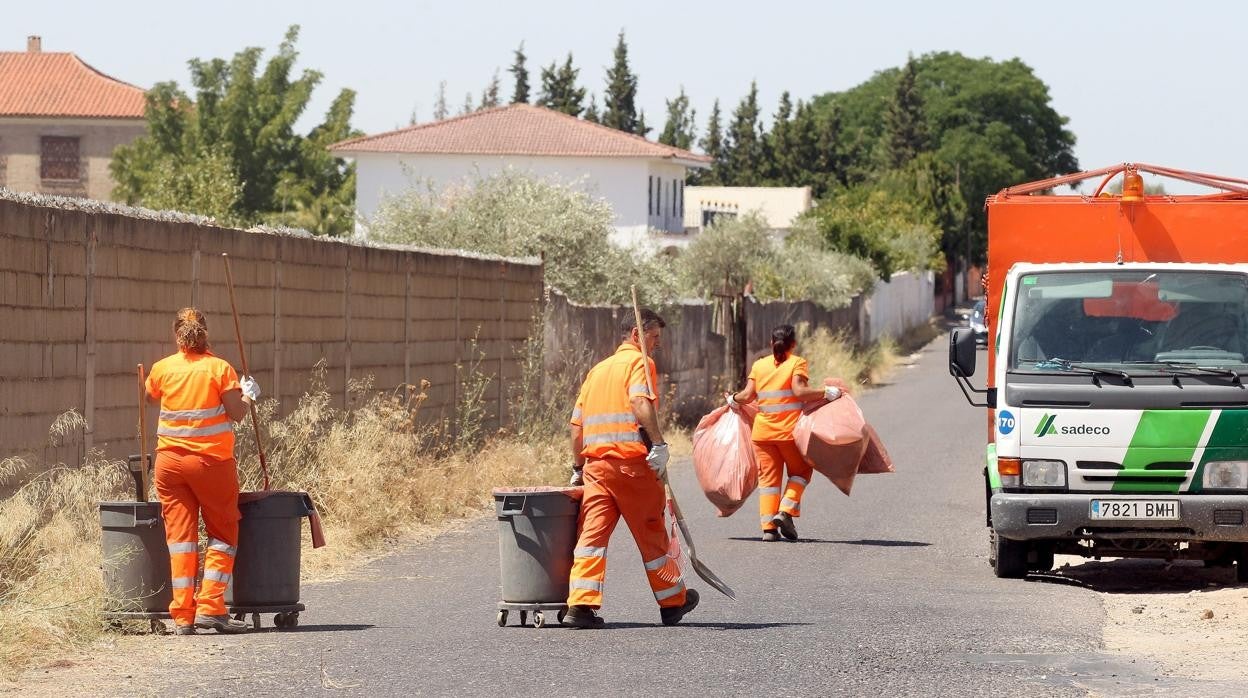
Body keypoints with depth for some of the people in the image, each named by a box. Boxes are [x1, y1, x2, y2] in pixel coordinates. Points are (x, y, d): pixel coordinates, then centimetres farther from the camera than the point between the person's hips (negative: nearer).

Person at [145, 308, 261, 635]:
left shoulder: (162, 369, 2)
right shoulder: (219, 368, -6)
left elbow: (150, 396, 21)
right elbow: (237, 413, -7)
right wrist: (249, 395, 12)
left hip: (170, 459, 2)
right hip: (212, 460, -2)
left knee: (180, 534, 5)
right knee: (223, 533, 9)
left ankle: (183, 616, 1)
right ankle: (210, 606, -3)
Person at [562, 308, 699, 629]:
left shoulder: (597, 370, 22)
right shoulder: (639, 362, 0)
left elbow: (576, 425, 20)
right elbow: (641, 402, -20)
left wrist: (580, 466, 27)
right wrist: (659, 444, -25)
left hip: (596, 463, 6)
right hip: (632, 461, -6)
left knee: (592, 534, -2)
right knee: (651, 534, 7)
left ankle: (581, 605, -16)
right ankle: (673, 601, 21)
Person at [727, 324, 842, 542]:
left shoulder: (759, 365, 7)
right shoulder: (797, 363, -4)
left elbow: (748, 395, 2)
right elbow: (799, 391, -18)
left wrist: (733, 400, 21)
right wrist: (827, 392, -11)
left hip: (763, 431, 3)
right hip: (790, 430, -3)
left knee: (768, 477, 7)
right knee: (800, 471, 15)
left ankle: (768, 526, -1)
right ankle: (786, 511, -4)